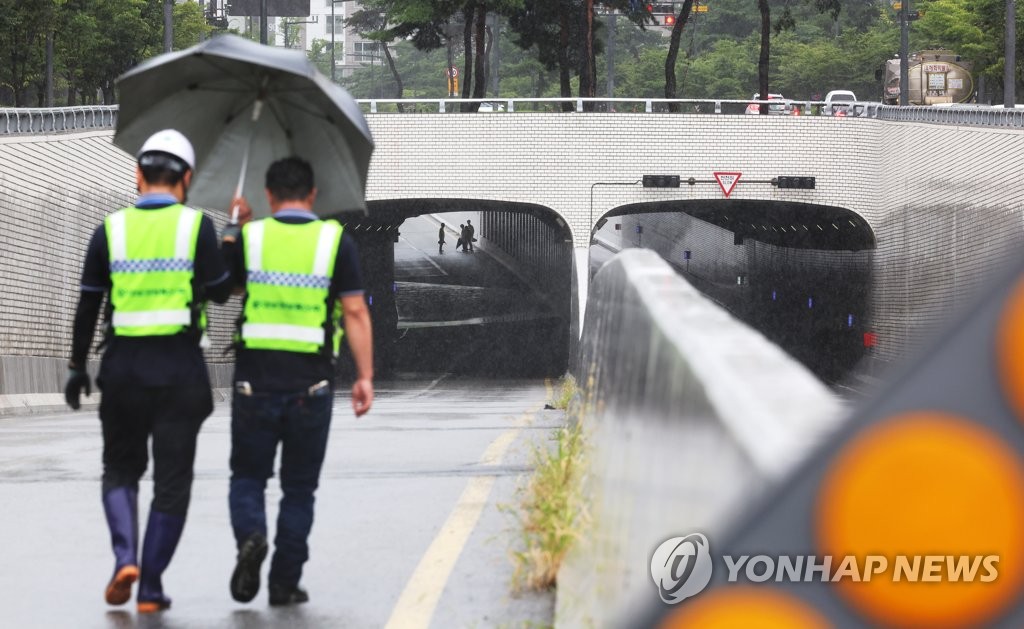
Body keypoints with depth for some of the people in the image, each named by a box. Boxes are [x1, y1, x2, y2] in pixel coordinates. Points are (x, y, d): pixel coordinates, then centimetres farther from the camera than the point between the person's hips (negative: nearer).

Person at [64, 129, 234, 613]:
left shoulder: (111, 229, 1)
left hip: (123, 366, 2)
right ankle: (151, 587, 3)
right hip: (180, 368, -1)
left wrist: (77, 365, 12)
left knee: (121, 469, 17)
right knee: (172, 480, 6)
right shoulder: (197, 226, -5)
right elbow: (219, 292, -1)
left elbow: (88, 303, 3)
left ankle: (125, 556, -6)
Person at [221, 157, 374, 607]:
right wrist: (365, 376, -2)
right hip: (312, 382, 0)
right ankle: (285, 582, 9)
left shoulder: (248, 237, 1)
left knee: (248, 474, 12)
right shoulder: (336, 240, 0)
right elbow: (356, 313, -4)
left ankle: (250, 534, -17)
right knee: (299, 486, 11)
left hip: (254, 379, 0)